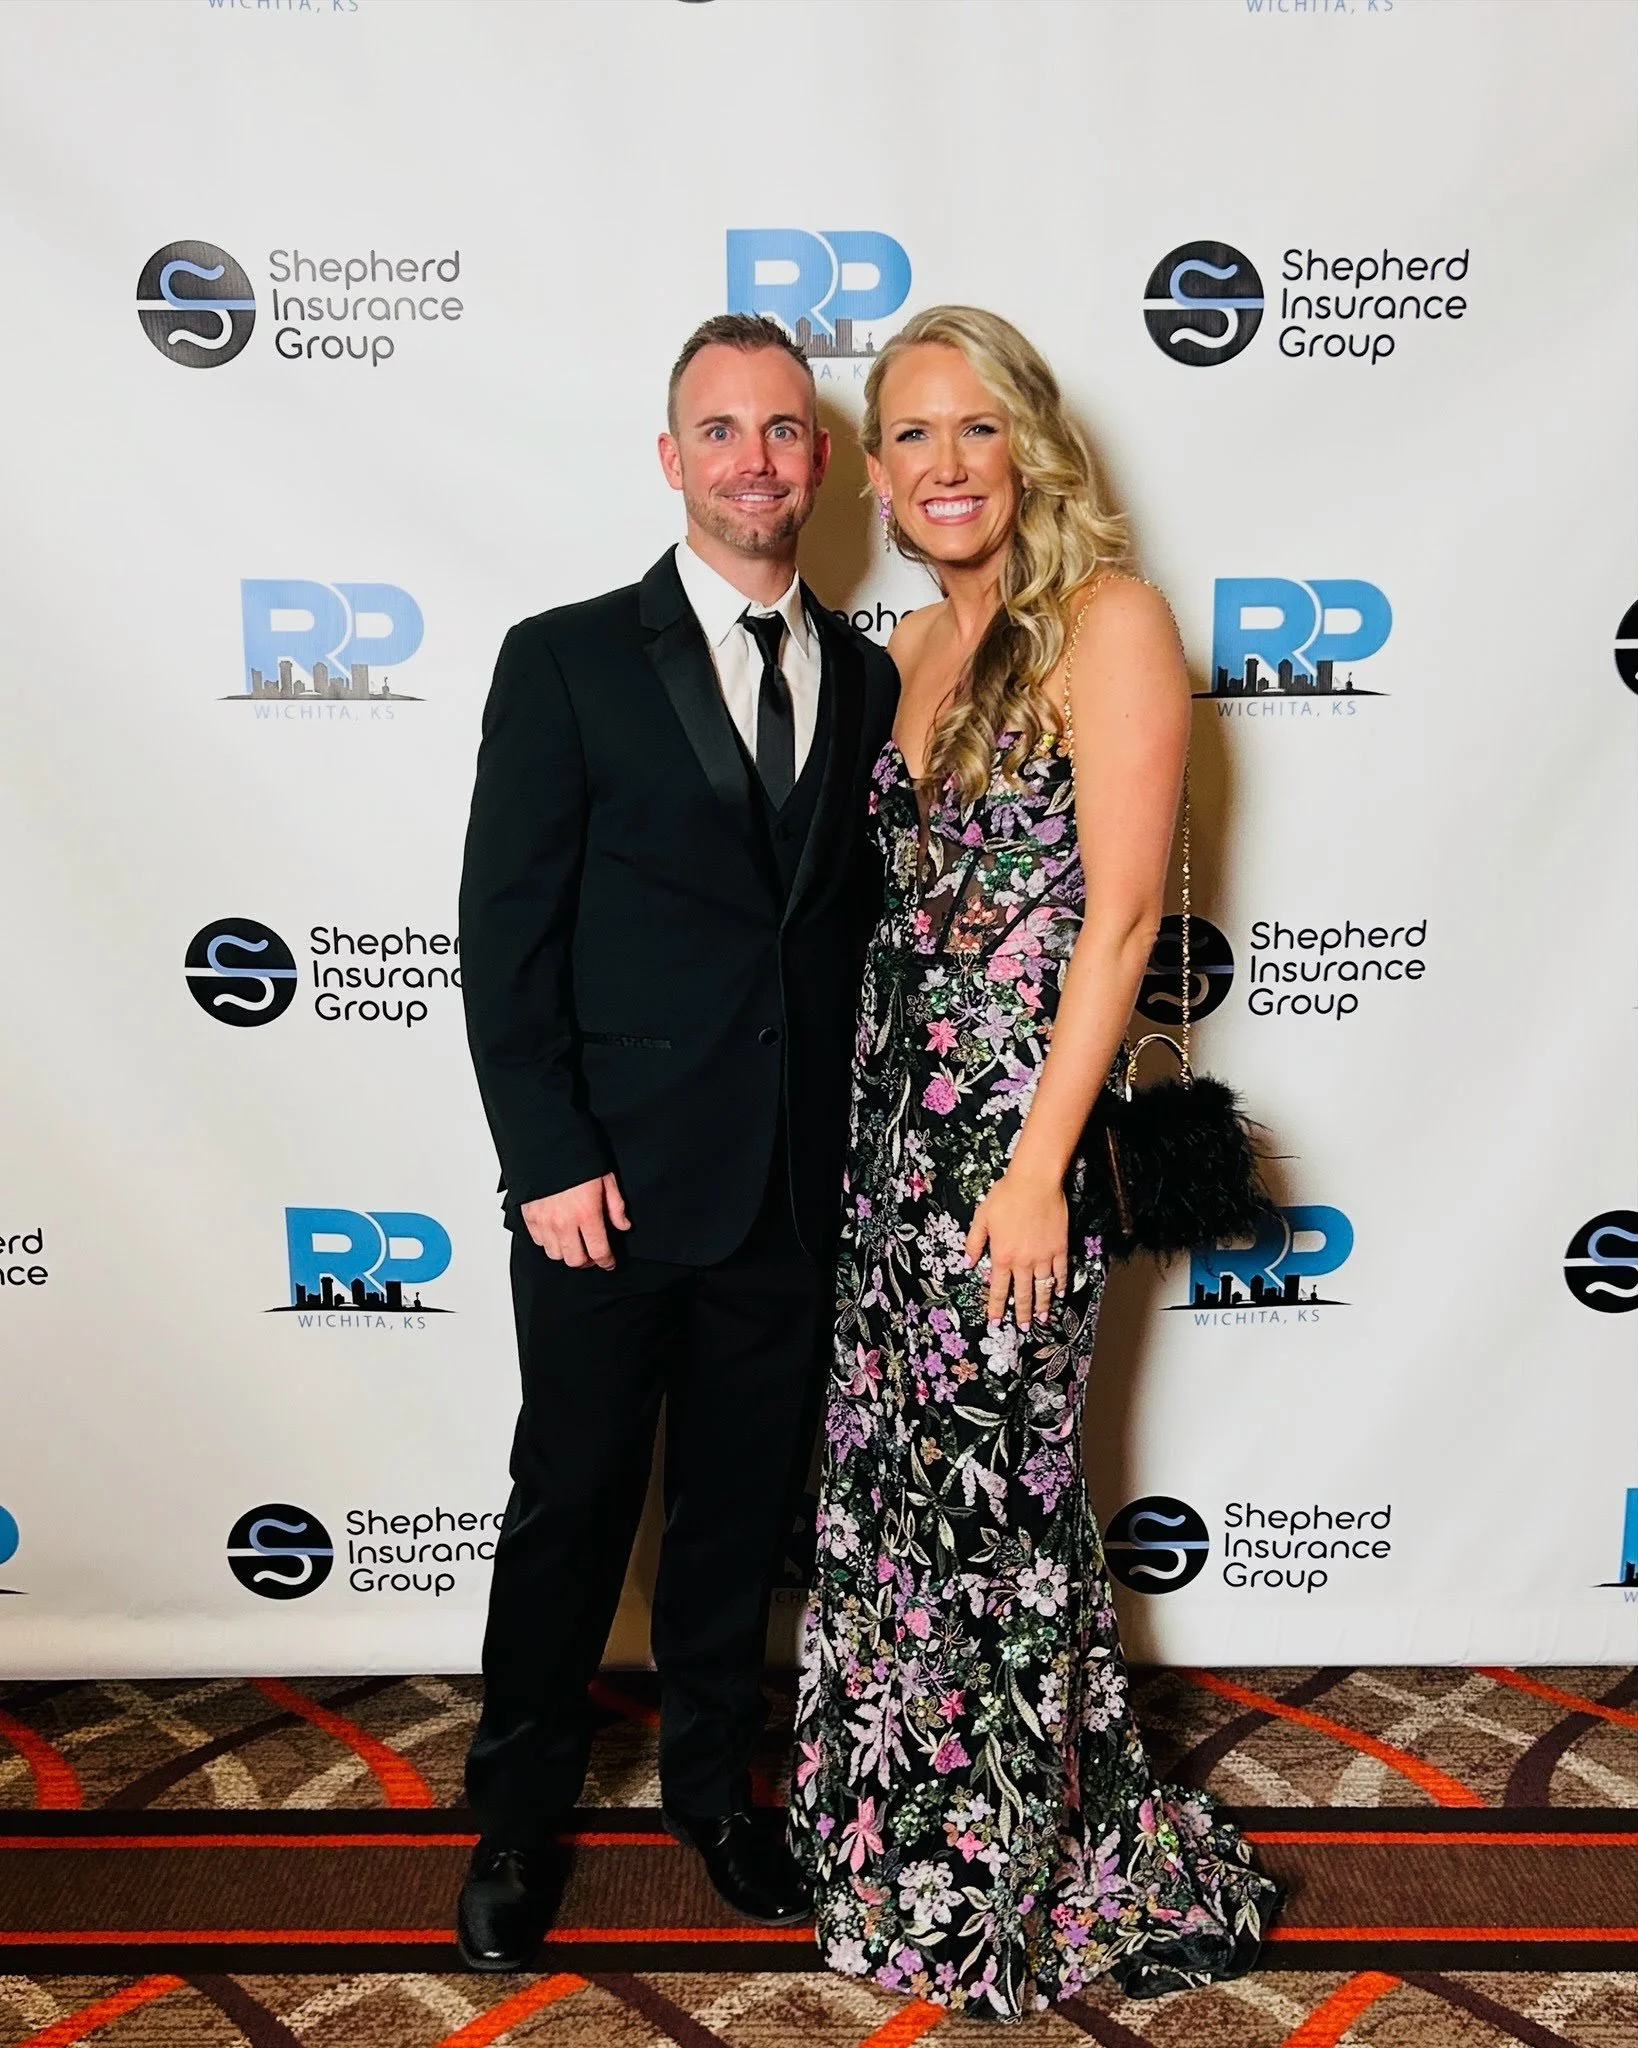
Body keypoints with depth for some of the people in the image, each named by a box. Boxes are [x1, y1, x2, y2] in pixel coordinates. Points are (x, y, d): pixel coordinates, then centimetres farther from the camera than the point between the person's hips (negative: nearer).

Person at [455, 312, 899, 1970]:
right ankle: (520, 1809, 35)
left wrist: (858, 1145, 3)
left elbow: (866, 925, 10)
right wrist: (549, 1161, -13)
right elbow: (504, 934, -7)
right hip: (609, 1188, -3)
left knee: (743, 1508, 17)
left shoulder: (866, 681, 8)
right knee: (570, 1509, 12)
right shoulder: (566, 660, -3)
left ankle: (710, 1774, 41)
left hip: (794, 1196, 3)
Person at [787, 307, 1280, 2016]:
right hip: (895, 1118, 7)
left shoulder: (1106, 619, -8)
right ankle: (907, 1837, 36)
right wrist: (880, 1109, 11)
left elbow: (1119, 911, -14)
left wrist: (1039, 1167, -18)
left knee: (990, 1490, 4)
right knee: (892, 1477, 15)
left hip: (1015, 1121, -7)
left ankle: (1019, 1881, 28)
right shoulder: (914, 652, 14)